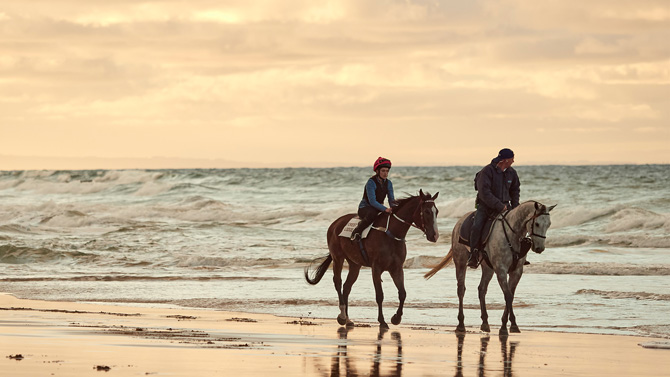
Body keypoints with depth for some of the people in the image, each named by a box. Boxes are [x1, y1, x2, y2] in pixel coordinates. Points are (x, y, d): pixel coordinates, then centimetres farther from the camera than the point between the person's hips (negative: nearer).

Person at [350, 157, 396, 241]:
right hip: (364, 208, -7)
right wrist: (385, 209, -38)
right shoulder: (371, 182, -19)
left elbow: (391, 199, 2)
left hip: (379, 208, 7)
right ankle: (356, 233, -28)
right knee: (372, 214, -42)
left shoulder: (388, 183, 3)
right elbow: (372, 201, -27)